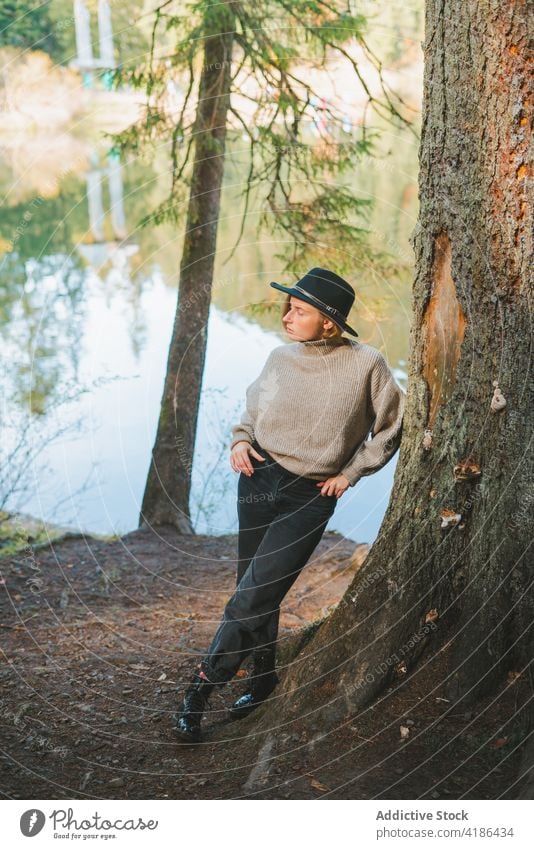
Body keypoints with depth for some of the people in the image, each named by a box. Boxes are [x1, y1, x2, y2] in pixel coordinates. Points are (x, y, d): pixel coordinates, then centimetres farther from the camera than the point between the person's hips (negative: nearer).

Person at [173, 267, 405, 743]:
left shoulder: (366, 365, -9)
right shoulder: (281, 359, 1)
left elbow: (392, 427, 4)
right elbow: (252, 412, 17)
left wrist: (350, 472, -1)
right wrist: (241, 441, -2)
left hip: (310, 497, -4)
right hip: (259, 480, 4)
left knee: (251, 598, -7)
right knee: (257, 594, 12)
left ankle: (201, 691, 8)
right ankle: (264, 677, 35)